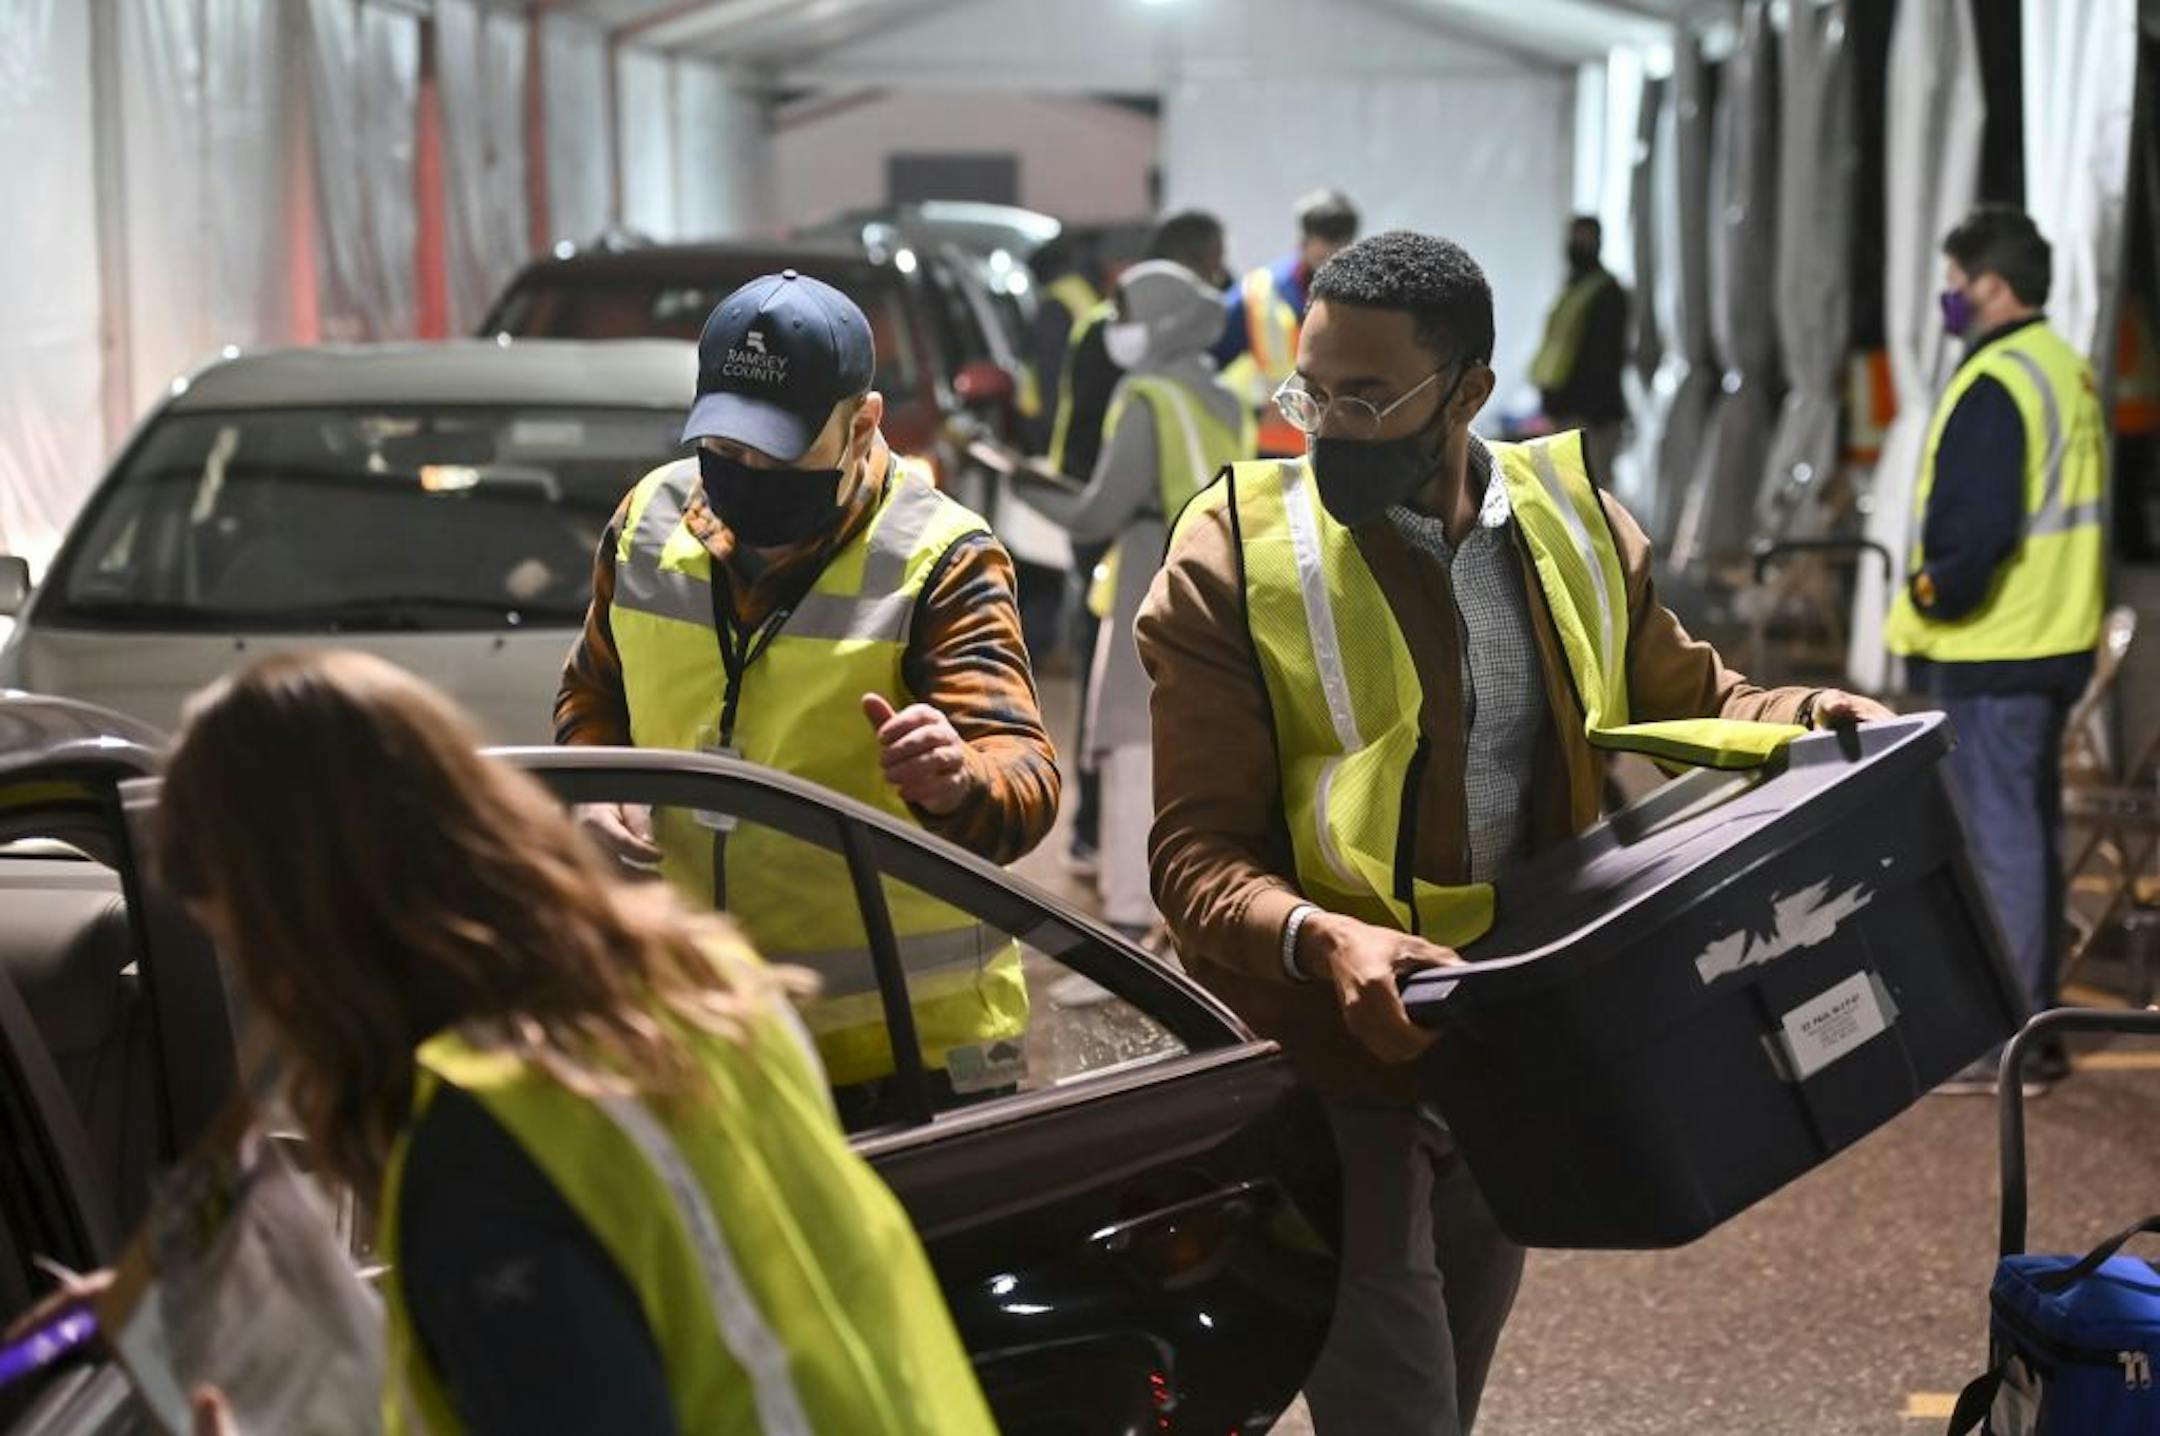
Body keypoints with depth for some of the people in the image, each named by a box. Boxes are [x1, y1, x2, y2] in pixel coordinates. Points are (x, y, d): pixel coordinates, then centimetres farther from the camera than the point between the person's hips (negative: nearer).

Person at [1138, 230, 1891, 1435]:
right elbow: (1199, 851, -14)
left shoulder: (1576, 530, 2)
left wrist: (1805, 719, -5)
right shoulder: (1237, 562, -12)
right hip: (1335, 1065, -5)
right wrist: (1319, 941, -33)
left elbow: (1687, 702, 16)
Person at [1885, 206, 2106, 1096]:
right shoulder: (2067, 372, 13)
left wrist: (1932, 599, -9)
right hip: (2052, 645, 10)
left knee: (2000, 839, -5)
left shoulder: (1996, 386, -18)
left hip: (1990, 653, -10)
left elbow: (1974, 530, -25)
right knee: (2033, 832, 16)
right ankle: (2034, 1022, 25)